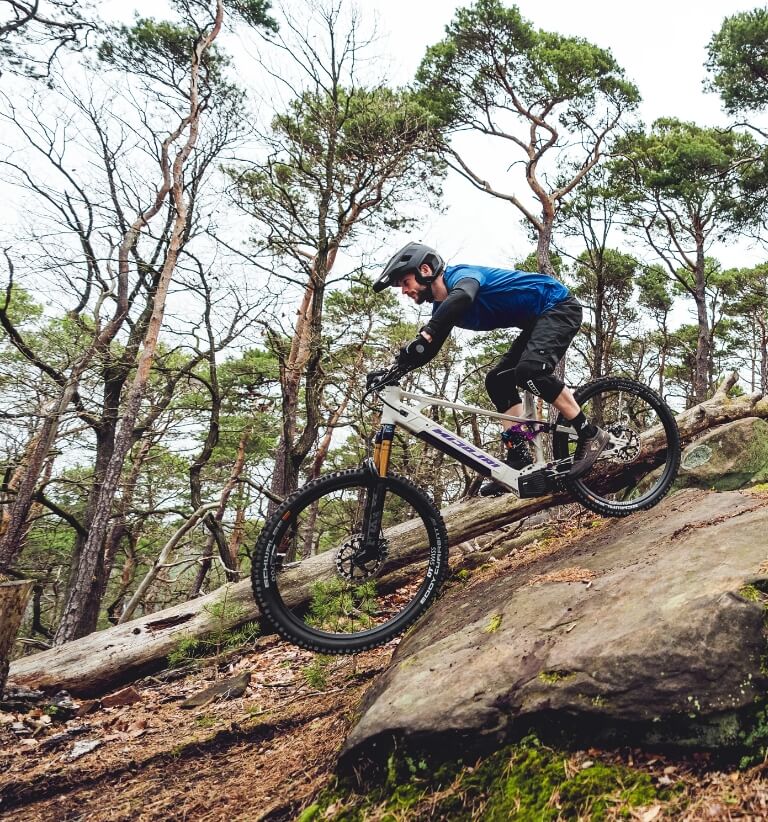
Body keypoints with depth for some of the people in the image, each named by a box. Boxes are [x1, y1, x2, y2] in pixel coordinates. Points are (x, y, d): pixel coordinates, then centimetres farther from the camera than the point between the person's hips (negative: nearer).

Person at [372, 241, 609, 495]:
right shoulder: (443, 306, 6)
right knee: (497, 380, 0)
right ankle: (519, 460, -2)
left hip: (559, 306, -10)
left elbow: (462, 296, -46)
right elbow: (429, 350, 5)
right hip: (537, 321, 10)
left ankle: (590, 434, -18)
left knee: (530, 369, -30)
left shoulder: (460, 274, -22)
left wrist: (423, 337, -54)